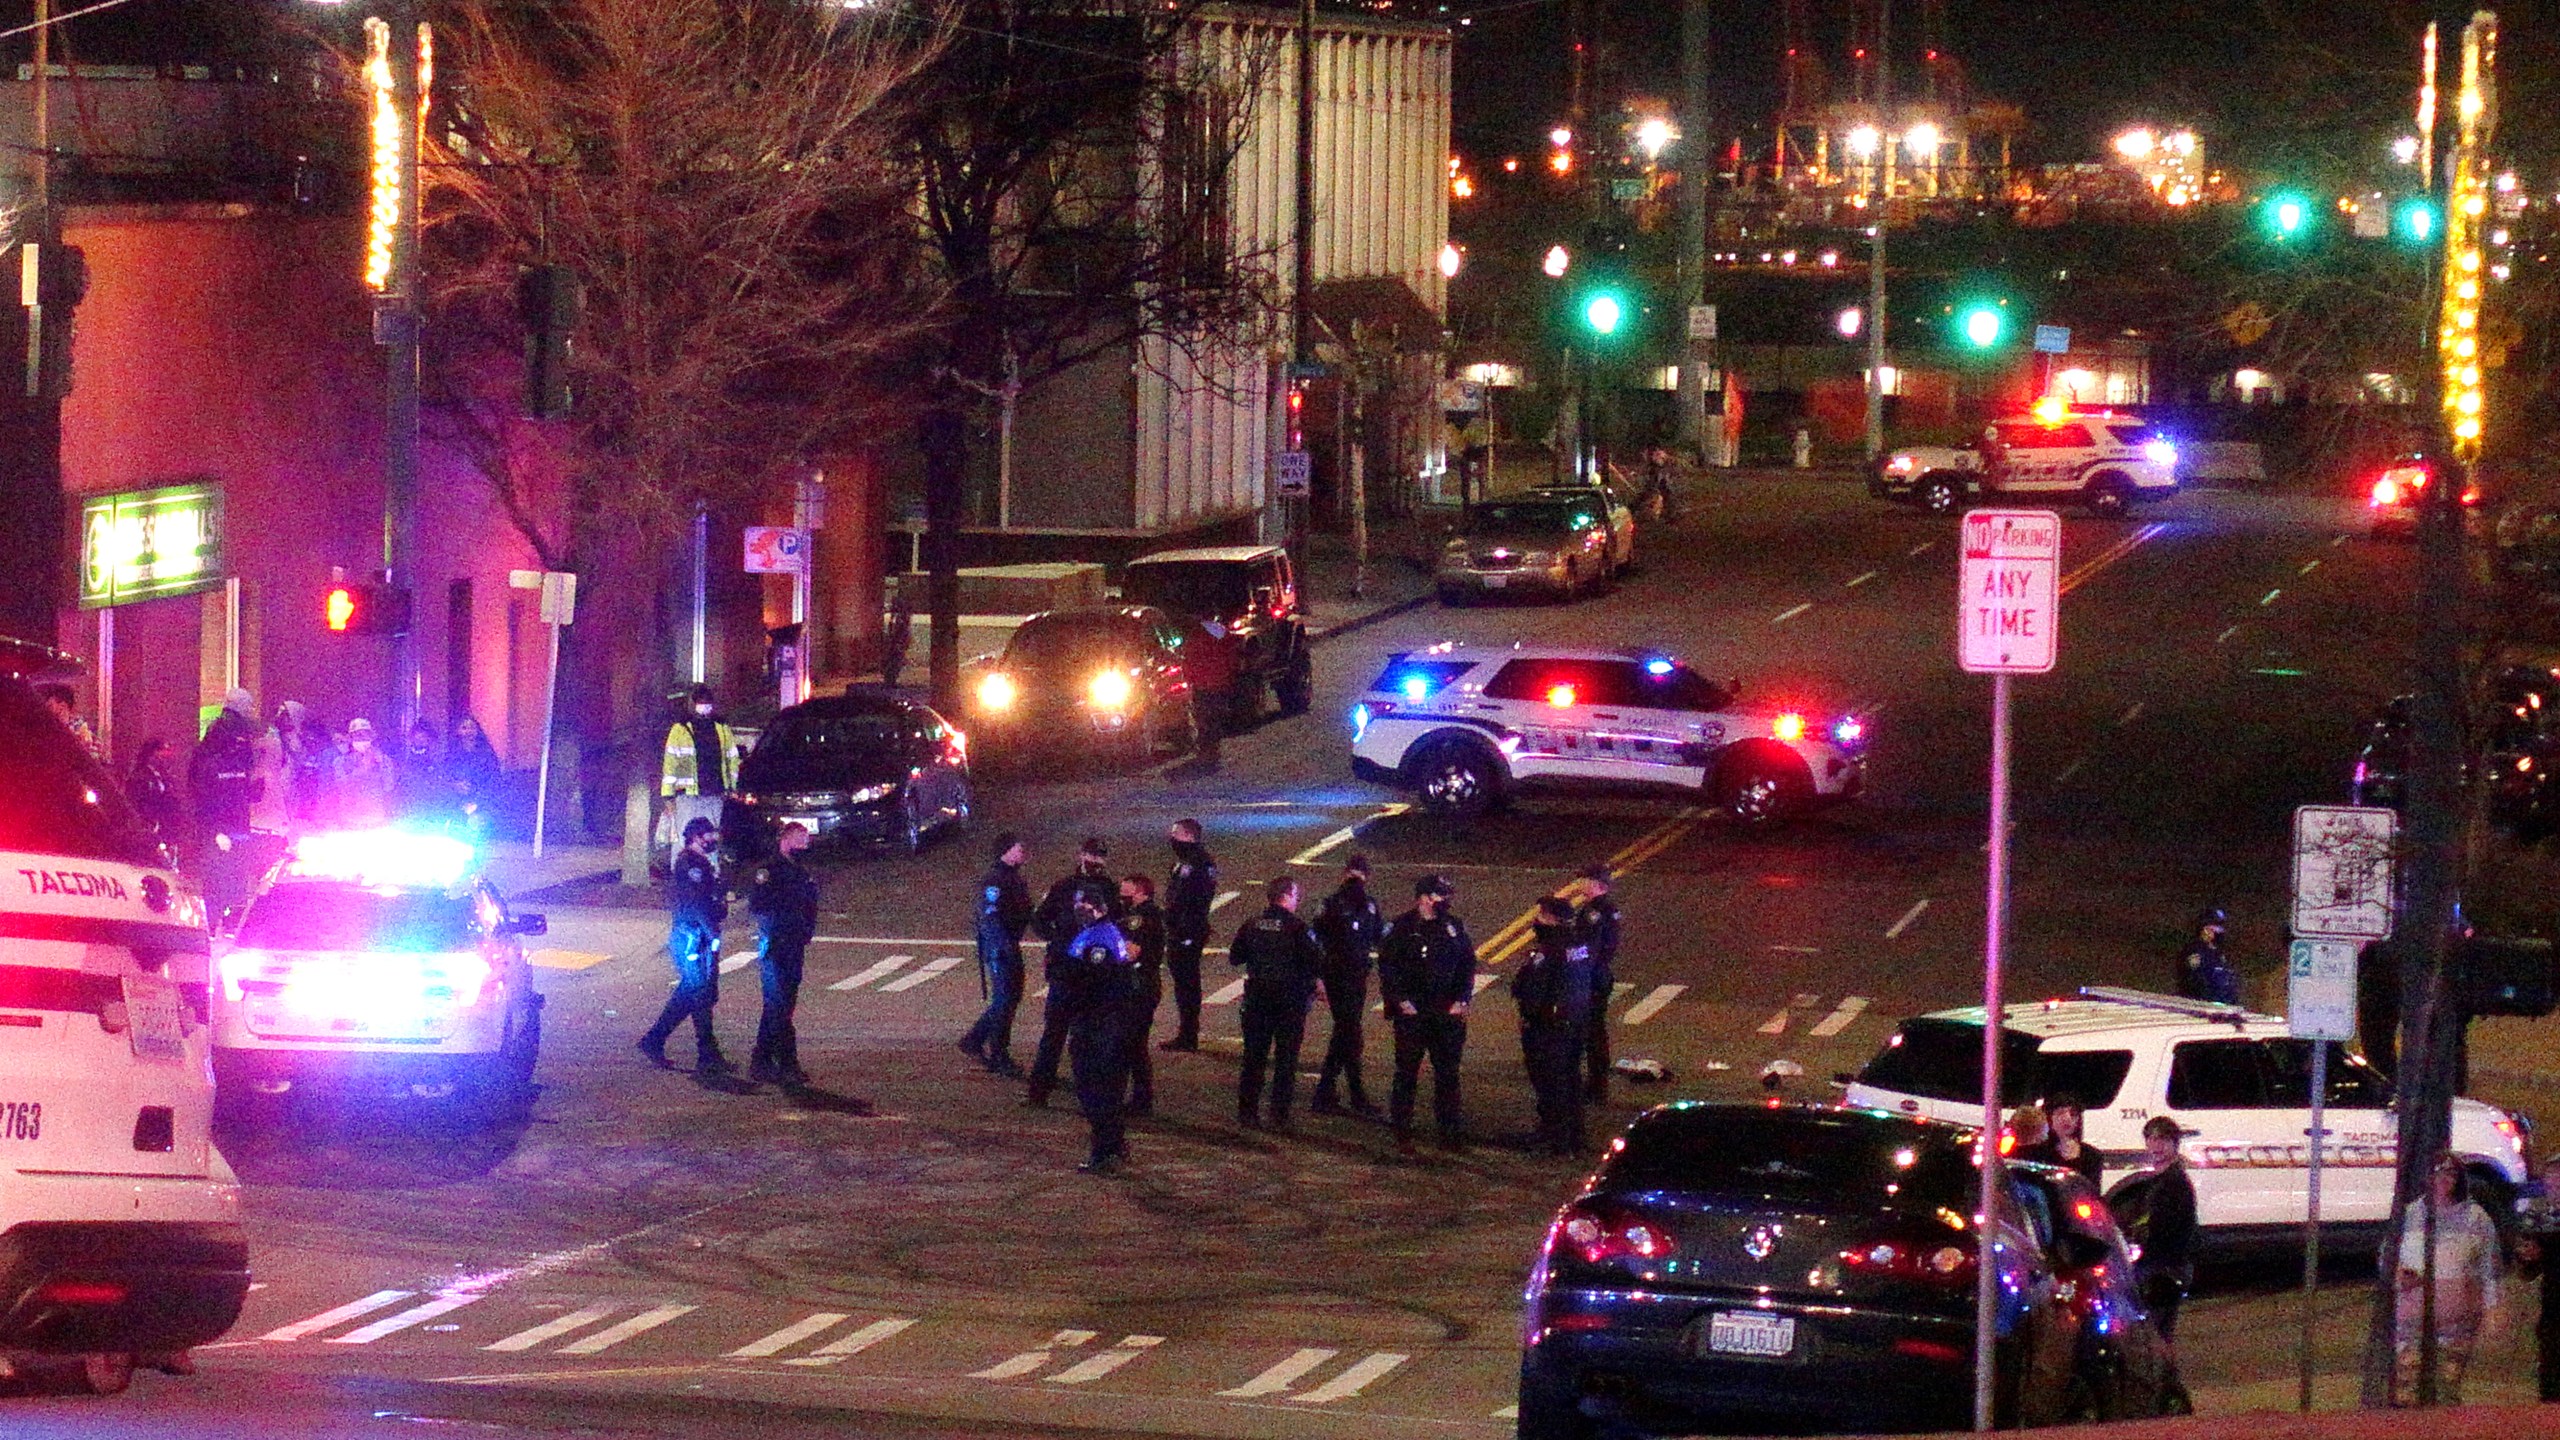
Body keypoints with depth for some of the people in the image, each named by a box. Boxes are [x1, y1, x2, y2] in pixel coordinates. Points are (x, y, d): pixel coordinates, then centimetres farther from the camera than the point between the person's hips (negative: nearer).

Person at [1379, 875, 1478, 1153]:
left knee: (1448, 1072, 8)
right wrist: (1401, 1001, -12)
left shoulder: (1454, 927, 8)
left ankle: (1450, 1130, 16)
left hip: (1447, 1013, 4)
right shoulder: (1402, 928, -4)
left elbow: (1468, 964, 13)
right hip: (1412, 1013, -4)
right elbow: (1387, 966, -3)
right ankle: (1402, 1133, 7)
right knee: (1407, 1073, 1)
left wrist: (1461, 1000, 2)